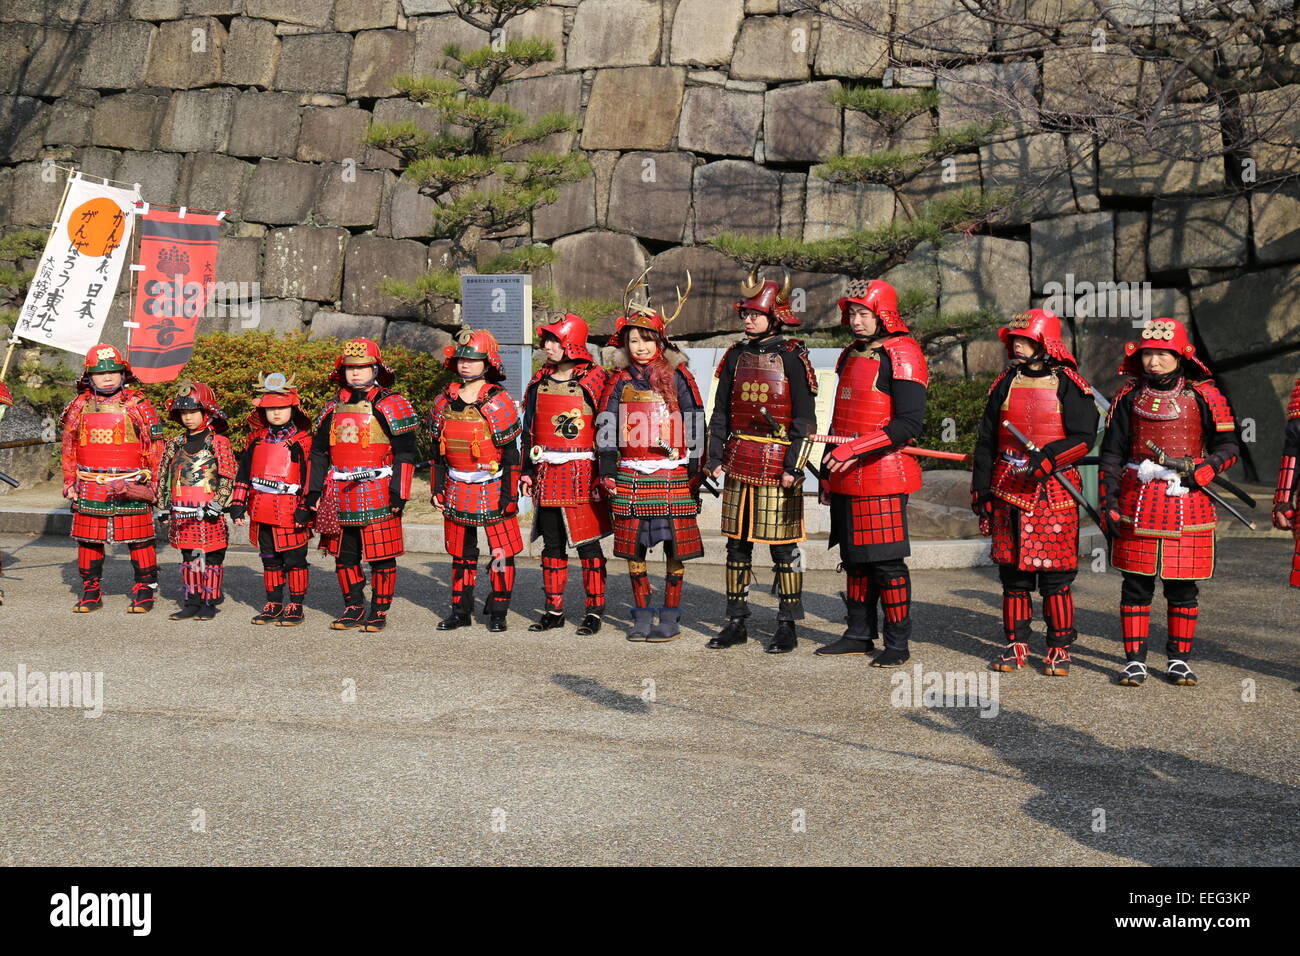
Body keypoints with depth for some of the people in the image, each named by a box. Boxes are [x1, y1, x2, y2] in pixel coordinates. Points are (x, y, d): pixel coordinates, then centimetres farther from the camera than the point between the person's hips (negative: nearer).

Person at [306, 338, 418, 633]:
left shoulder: (392, 405, -2)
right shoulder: (333, 408, 15)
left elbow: (405, 453, -5)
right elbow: (318, 452, 19)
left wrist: (398, 493, -12)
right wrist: (314, 491, 11)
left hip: (378, 494, -5)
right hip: (340, 496, 5)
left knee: (382, 555, -1)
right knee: (344, 555, 10)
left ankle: (379, 611, 9)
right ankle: (353, 608, 22)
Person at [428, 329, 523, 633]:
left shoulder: (499, 401, -8)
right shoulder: (444, 401, 6)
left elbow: (511, 452, -8)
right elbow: (439, 451, 12)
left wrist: (509, 495, -11)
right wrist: (437, 489, 8)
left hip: (493, 490, -4)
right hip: (457, 490, 4)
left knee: (502, 552, -1)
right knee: (461, 554, 12)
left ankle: (497, 612, 11)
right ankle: (460, 610, 21)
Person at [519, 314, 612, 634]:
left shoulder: (593, 379, -5)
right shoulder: (540, 381, 12)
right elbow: (529, 428, 16)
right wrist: (527, 471, 12)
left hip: (583, 472, -5)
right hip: (547, 473, 6)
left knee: (588, 544, -1)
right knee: (551, 544, 10)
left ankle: (594, 611, 6)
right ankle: (554, 610, 18)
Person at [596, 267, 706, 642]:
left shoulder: (677, 376, 1)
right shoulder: (620, 381, 9)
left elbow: (695, 423, 1)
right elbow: (607, 426, 10)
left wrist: (695, 470, -3)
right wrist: (608, 470, 4)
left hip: (673, 474, -3)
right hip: (631, 475, 3)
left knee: (675, 548, 1)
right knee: (634, 548, 5)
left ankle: (670, 618, 11)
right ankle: (642, 616, 16)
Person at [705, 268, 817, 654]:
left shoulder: (790, 357, -5)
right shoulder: (736, 355, 11)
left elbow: (805, 419, -7)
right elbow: (720, 412, 16)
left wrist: (794, 467, -13)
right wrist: (716, 457, 9)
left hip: (777, 462, -5)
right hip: (738, 462, 5)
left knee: (783, 545, 0)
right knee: (737, 543, 9)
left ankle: (787, 626, 10)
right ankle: (736, 622, 18)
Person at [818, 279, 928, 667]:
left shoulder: (901, 355, -10)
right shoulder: (851, 355, 17)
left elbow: (909, 422, -19)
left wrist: (855, 449, -25)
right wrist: (828, 472, 23)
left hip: (883, 478, -8)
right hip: (847, 479, 8)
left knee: (887, 562, -4)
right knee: (855, 558, 13)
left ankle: (897, 643, 5)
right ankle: (859, 634, 24)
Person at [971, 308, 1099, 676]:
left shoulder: (1067, 384, -1)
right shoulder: (1006, 383, 11)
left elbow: (1084, 437, -7)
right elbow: (986, 441, 13)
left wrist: (1047, 457, -23)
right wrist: (981, 491, 9)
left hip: (1054, 491, -4)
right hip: (1009, 491, 4)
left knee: (1055, 575, -1)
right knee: (1013, 572, 6)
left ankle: (1059, 648, 9)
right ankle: (1016, 644, 16)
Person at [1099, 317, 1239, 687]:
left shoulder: (1204, 395, 1)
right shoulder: (1129, 395, 6)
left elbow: (1228, 446, 4)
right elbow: (1111, 452, 9)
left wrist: (1198, 472, -14)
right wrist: (1108, 501, 2)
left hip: (1187, 501, -1)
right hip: (1137, 502, 1)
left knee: (1182, 586, 5)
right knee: (1136, 583, 3)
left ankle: (1179, 659, 18)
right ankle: (1135, 659, 12)